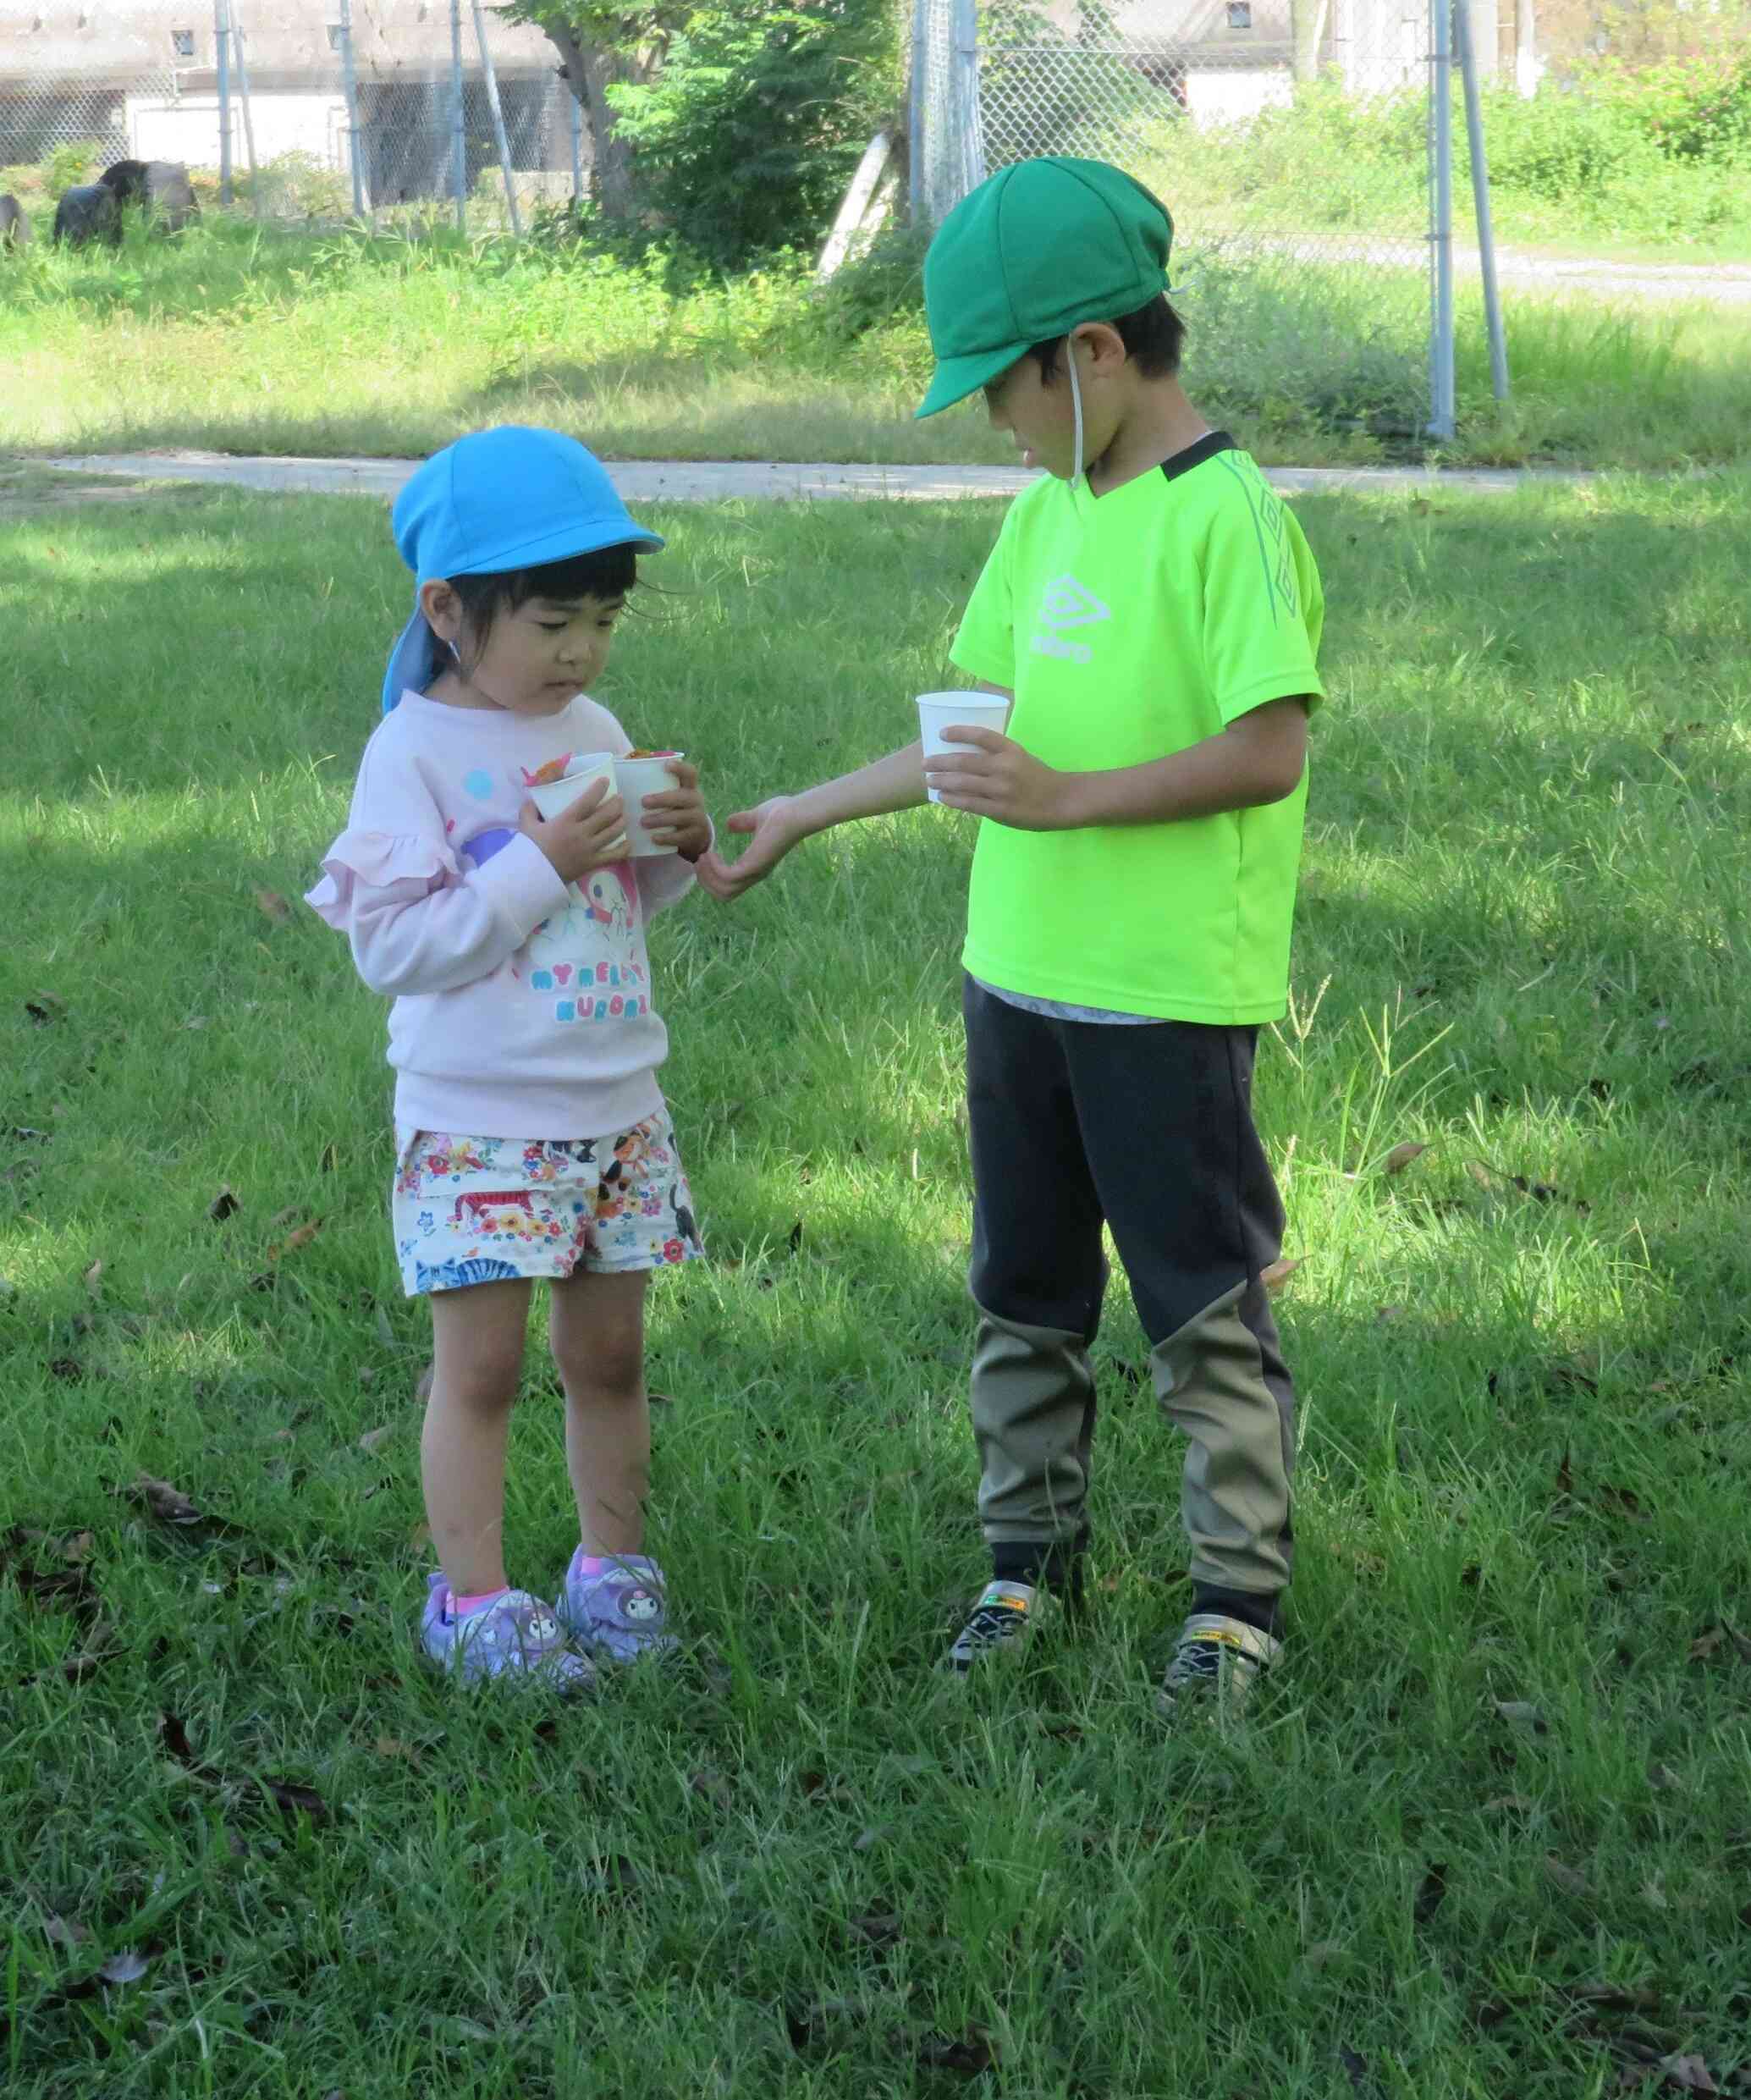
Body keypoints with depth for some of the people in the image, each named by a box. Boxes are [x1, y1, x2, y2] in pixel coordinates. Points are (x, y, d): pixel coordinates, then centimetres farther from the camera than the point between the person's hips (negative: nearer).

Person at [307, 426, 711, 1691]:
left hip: (616, 1106, 6)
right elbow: (393, 946, -18)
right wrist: (540, 864, -22)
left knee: (609, 1352, 12)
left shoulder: (595, 731, 8)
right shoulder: (416, 752, -12)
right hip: (477, 1123, -6)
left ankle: (614, 1564, 26)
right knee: (481, 1363, 0)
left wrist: (680, 847, -1)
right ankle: (471, 1598, 11)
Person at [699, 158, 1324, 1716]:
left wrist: (1064, 800, -23)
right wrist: (800, 819, 16)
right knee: (1024, 1292, 17)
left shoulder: (1225, 514, -16)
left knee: (1204, 1300, 4)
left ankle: (1241, 1594, 16)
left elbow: (1268, 752, -21)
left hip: (1171, 995, -8)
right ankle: (1032, 1556, 31)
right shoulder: (1046, 514, 9)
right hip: (1018, 974, 8)